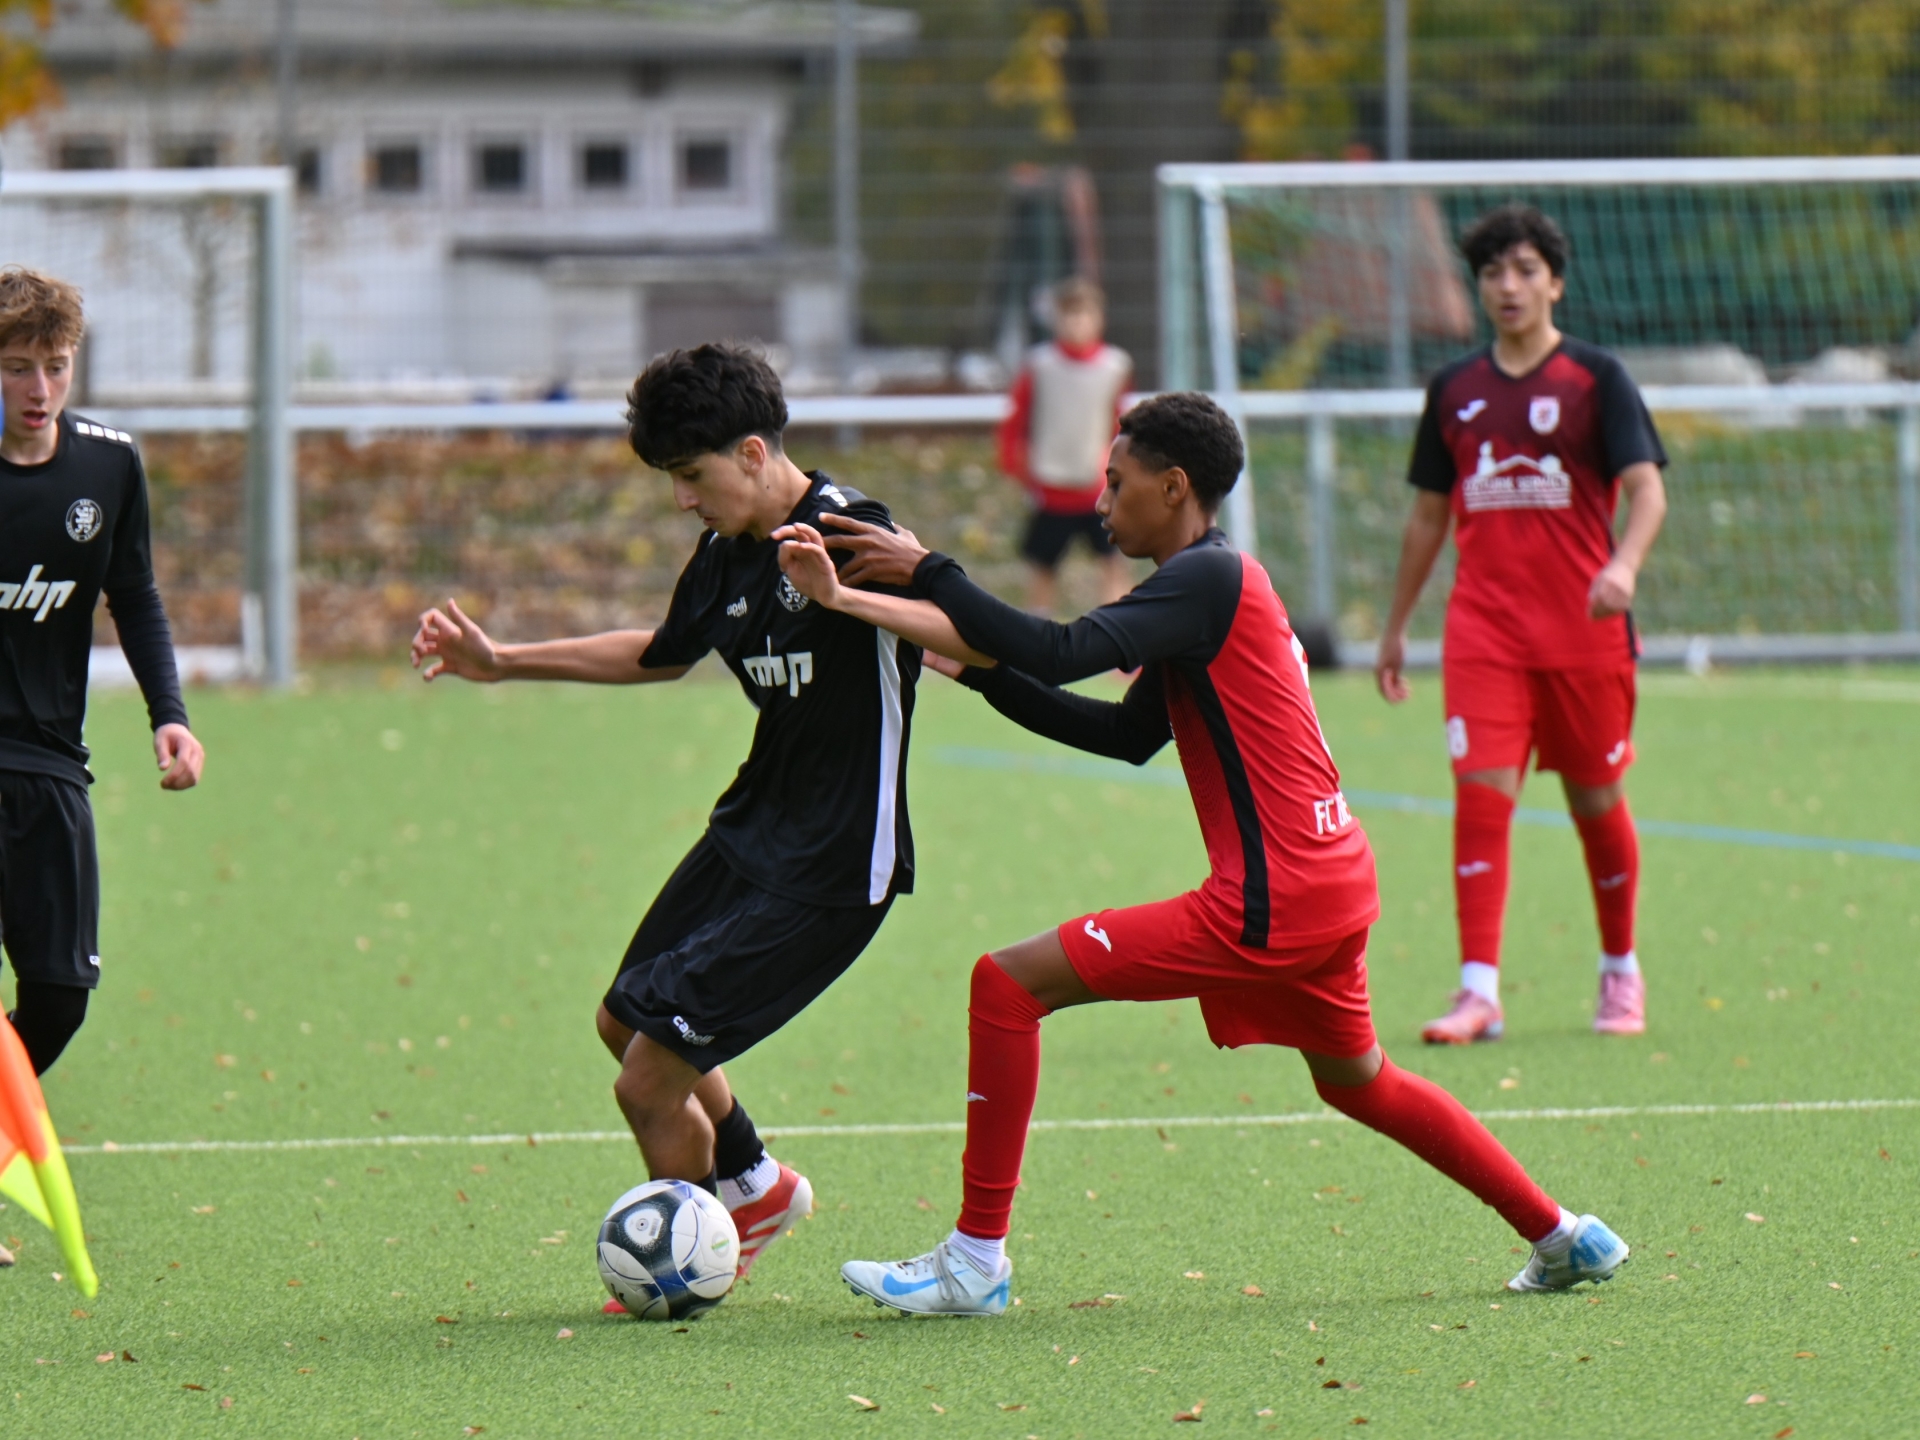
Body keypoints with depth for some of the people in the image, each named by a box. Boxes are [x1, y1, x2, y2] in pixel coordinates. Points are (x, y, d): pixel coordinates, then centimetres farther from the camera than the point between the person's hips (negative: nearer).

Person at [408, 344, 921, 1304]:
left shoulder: (845, 531, -21)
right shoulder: (727, 553, 6)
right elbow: (661, 654, 25)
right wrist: (502, 663, 24)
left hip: (827, 874, -10)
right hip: (750, 830, 10)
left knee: (649, 1083, -9)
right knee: (624, 1022, 27)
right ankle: (755, 1189, 49)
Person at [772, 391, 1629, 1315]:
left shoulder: (1207, 578, -12)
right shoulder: (1211, 583, 18)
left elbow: (1063, 652, -24)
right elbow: (1129, 736, 22)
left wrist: (927, 571, -17)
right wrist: (984, 675, 16)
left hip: (1268, 902, -10)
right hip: (1329, 886, 10)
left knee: (1009, 985, -10)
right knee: (1357, 1081, 31)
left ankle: (976, 1262, -10)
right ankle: (1562, 1238, 37)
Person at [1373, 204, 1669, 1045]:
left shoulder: (1595, 378, 0)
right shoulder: (1455, 390, 11)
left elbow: (1645, 487, -9)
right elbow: (1429, 513, 20)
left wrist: (1623, 566, -29)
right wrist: (1395, 627, 22)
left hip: (1585, 629, -2)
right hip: (1484, 629, 2)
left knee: (1596, 799, 7)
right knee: (1481, 791, -12)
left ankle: (1621, 974, 27)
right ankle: (1479, 991, -15)